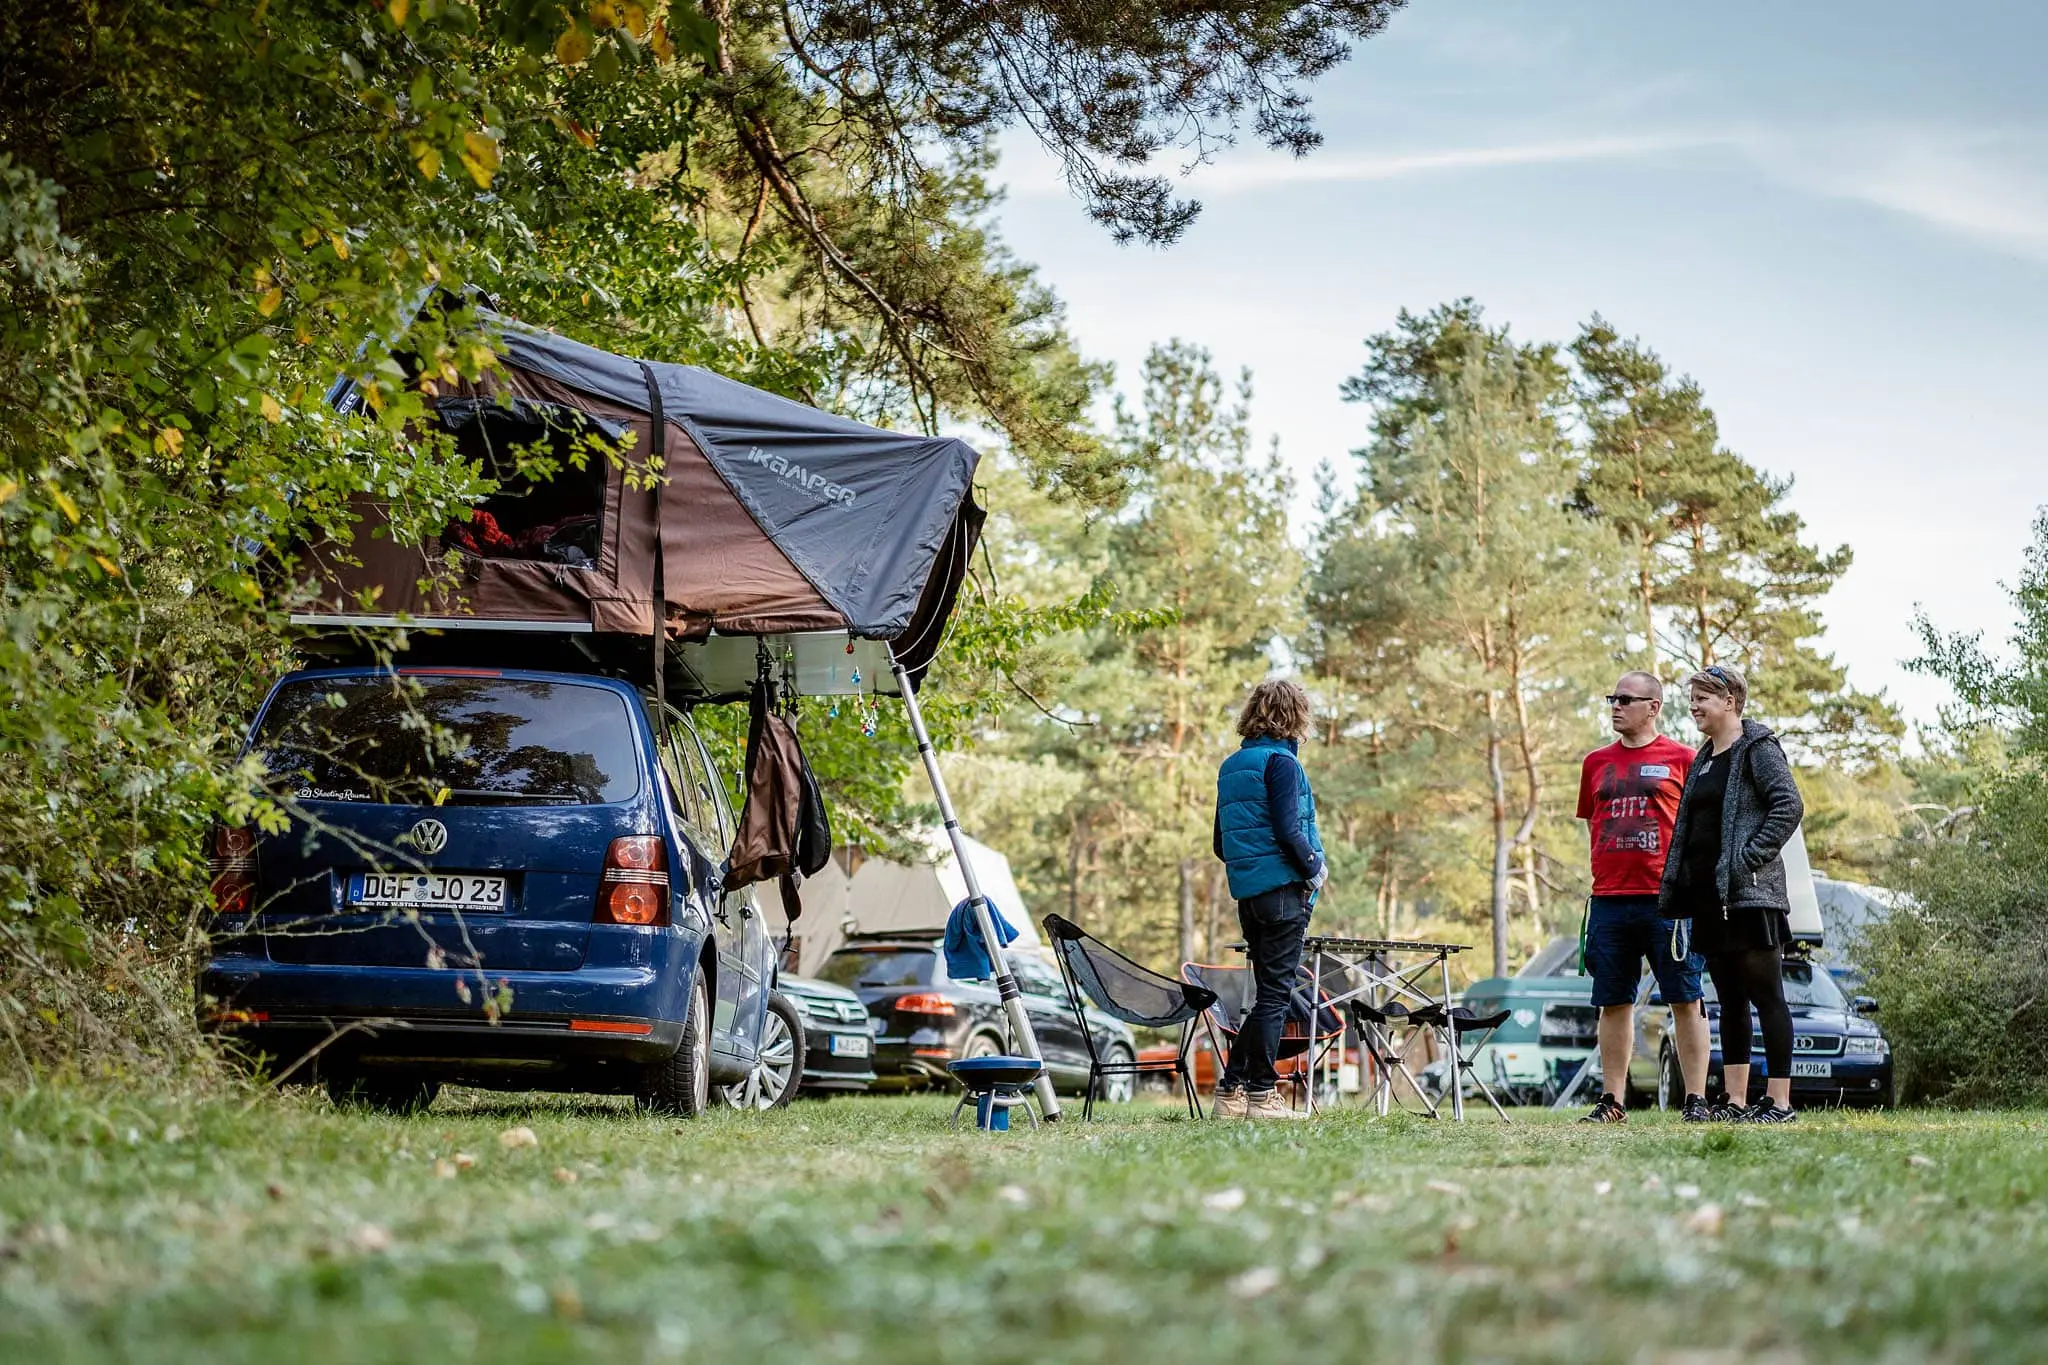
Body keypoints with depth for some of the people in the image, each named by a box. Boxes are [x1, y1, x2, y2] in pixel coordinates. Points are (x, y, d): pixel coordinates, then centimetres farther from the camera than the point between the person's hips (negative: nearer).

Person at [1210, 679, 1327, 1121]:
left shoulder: (1231, 766, 16)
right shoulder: (1281, 761, -9)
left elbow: (1221, 845, 18)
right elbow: (1288, 830, -18)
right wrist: (1316, 868, -5)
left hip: (1248, 893, 8)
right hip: (1284, 890, -8)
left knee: (1271, 992, 14)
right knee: (1277, 992, -4)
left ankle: (1232, 1089, 12)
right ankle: (1261, 1095, -3)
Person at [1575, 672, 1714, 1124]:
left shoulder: (1681, 759, 2)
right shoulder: (1597, 762, 14)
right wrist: (1606, 871, 11)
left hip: (1668, 899, -4)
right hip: (1609, 899, 4)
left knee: (1686, 1000, -2)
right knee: (1614, 1003, 6)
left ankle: (1696, 1100, 2)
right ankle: (1611, 1102, 12)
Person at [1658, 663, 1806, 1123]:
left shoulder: (1758, 749, -7)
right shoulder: (1704, 758, 19)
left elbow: (1790, 806, -17)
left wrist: (1749, 858, -20)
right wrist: (1677, 886, 14)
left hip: (1750, 895, -9)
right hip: (1709, 895, 9)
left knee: (1766, 998, -6)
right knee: (1730, 1002, 11)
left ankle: (1779, 1101, -5)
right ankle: (1734, 1100, 14)